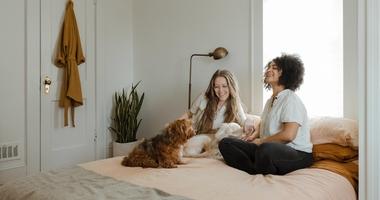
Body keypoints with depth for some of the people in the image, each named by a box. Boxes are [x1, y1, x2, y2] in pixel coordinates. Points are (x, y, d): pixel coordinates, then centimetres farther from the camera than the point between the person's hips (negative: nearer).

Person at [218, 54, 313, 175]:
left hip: (297, 153, -8)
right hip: (271, 149, 8)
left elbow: (288, 135, -21)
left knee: (266, 149, -43)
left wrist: (261, 141, -9)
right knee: (225, 143, -6)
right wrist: (255, 136, 9)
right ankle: (257, 171, -21)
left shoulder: (291, 99, -10)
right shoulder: (270, 100, 20)